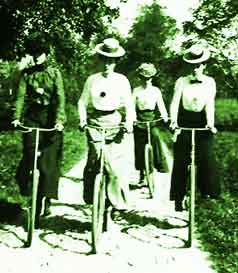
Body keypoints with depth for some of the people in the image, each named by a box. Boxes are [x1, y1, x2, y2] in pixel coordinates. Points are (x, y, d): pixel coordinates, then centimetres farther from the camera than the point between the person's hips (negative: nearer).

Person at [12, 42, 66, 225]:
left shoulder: (54, 73, 4)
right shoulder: (26, 74, 9)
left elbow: (60, 97, -6)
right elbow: (21, 96, -1)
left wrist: (59, 119, -20)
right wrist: (17, 117, -16)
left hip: (51, 118, -1)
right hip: (32, 117, 1)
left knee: (50, 160, -3)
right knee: (30, 156, -9)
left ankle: (46, 198, 6)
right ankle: (29, 188, 14)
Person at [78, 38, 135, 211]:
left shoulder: (122, 80, 6)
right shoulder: (92, 80, 9)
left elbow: (128, 103, 2)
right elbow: (83, 101, 13)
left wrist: (129, 121, -14)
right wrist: (83, 119, -2)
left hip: (115, 124, -1)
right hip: (95, 123, 1)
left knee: (117, 167, -7)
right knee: (92, 164, -3)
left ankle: (120, 205, 3)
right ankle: (91, 199, 15)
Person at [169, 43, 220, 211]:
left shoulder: (210, 82, 1)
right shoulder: (181, 81, -2)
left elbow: (210, 104, -10)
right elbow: (175, 102, -12)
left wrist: (210, 123, -25)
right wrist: (174, 120, -28)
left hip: (202, 123, 1)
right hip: (184, 123, 0)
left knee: (206, 158, -2)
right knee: (181, 161, 1)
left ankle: (208, 191, 14)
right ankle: (178, 198, 11)